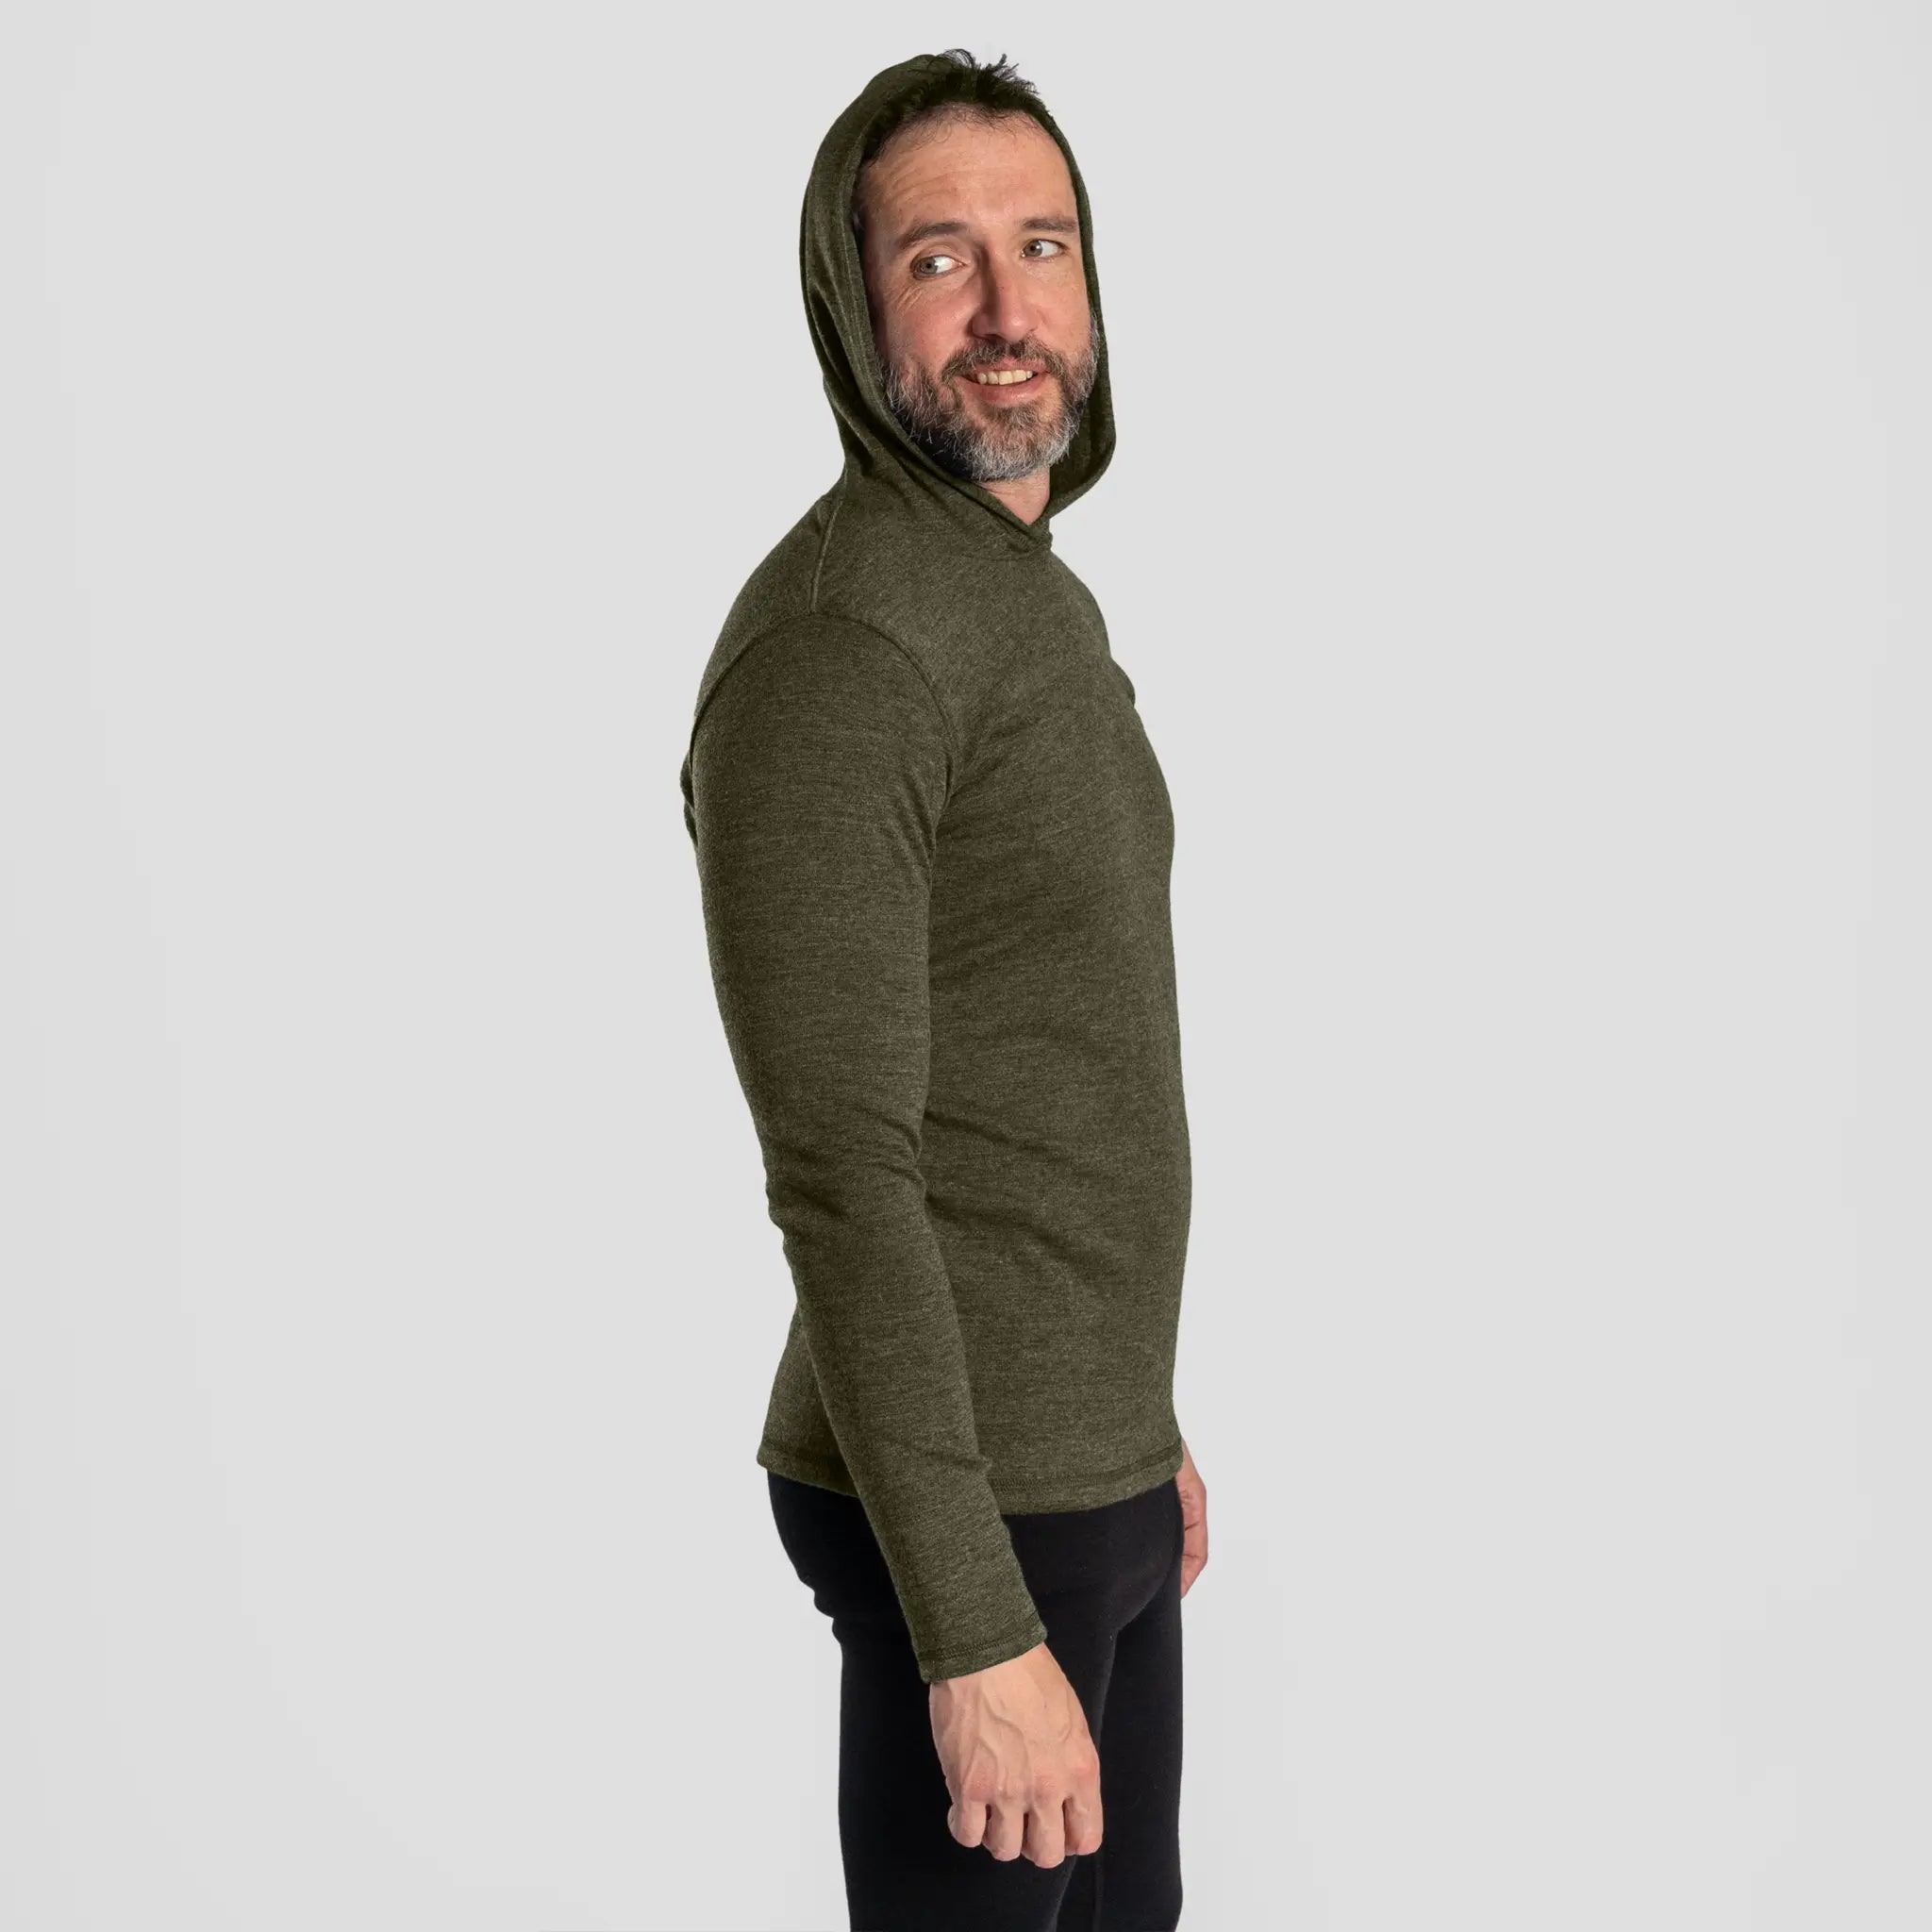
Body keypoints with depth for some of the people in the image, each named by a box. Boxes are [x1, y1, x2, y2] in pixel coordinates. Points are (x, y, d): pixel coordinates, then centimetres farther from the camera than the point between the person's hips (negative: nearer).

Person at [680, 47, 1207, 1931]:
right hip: (973, 1510, -9)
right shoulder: (832, 643, -22)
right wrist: (977, 1634, -25)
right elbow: (842, 1177, -25)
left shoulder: (1033, 604, 10)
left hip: (1088, 1460, 9)